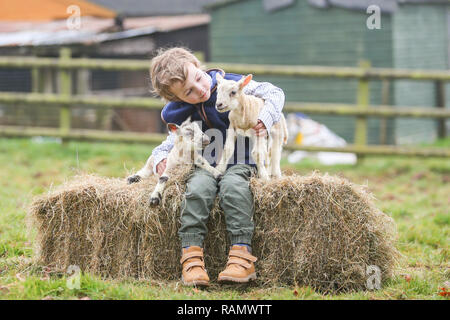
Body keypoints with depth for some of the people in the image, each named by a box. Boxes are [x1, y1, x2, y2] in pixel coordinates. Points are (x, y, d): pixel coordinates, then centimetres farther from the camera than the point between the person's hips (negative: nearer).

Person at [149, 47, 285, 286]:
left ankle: (242, 254, -36)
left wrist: (265, 118, -21)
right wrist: (160, 159, -7)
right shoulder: (183, 114, 3)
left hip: (240, 163, -2)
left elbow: (274, 94, -2)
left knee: (233, 186, -36)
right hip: (205, 166, 2)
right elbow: (169, 145, 16)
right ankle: (191, 255, -34)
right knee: (198, 187, -33)